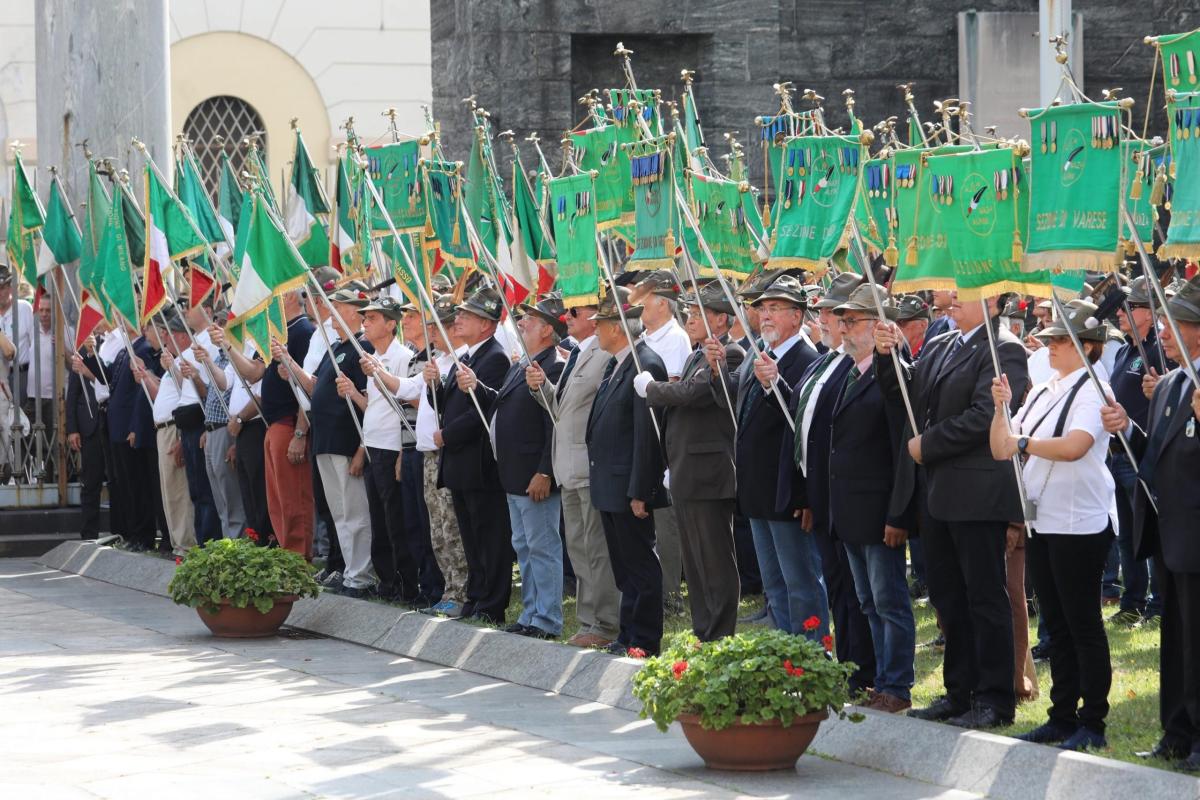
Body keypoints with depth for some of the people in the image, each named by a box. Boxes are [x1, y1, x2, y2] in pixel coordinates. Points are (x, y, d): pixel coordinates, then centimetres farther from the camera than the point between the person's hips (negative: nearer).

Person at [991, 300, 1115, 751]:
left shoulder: (1092, 390, -10)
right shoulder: (1041, 394, 14)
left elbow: (1075, 445, -26)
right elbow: (1001, 450, 13)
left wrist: (1024, 443, -14)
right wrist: (1001, 409, -3)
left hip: (1080, 523, -8)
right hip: (1041, 522, 8)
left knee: (1083, 624, -3)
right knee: (1056, 625, 12)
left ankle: (1092, 724, 2)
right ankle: (1062, 718, 19)